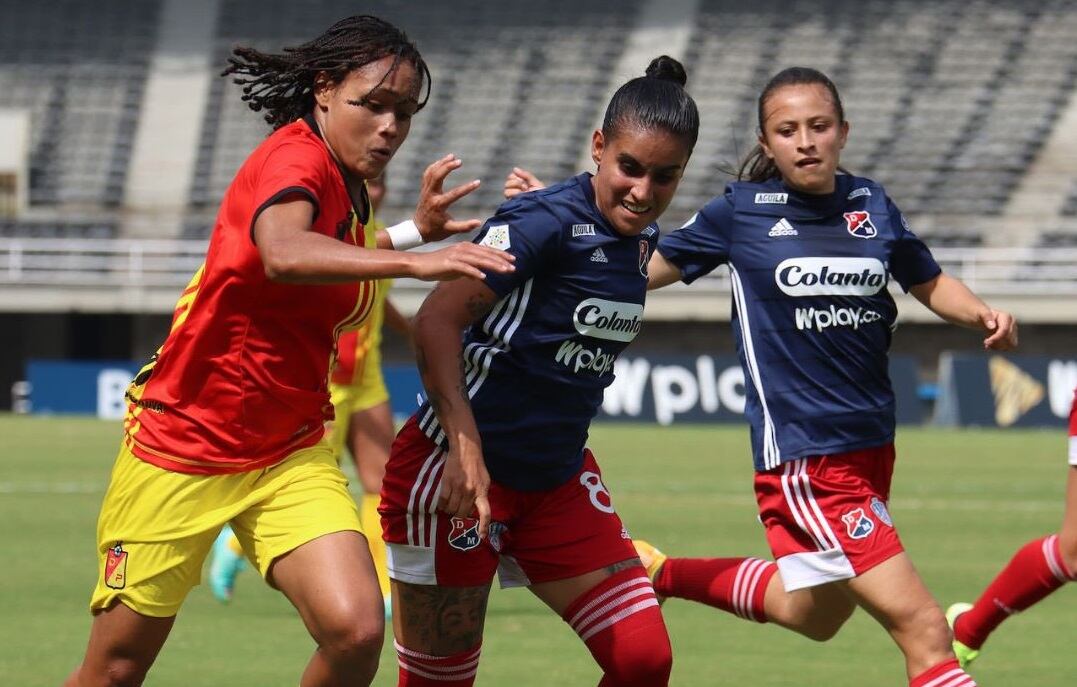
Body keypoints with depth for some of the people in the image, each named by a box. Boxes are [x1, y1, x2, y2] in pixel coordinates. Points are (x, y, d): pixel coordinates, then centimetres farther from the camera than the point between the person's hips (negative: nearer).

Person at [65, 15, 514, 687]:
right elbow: (282, 254, -42)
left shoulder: (347, 188, 6)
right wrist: (411, 260, -51)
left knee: (356, 630, -19)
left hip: (289, 458, 6)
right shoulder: (296, 156, -18)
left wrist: (413, 228, 15)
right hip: (180, 450, -6)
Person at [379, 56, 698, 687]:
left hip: (557, 479, 7)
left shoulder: (641, 237, 5)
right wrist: (465, 446, -33)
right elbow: (437, 319, -25)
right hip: (461, 470, -7)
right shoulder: (546, 223, -19)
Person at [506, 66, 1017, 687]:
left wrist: (982, 315, -2)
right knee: (923, 628, -15)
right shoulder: (742, 211, -5)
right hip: (802, 457, -6)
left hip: (872, 446, 6)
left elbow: (930, 283, 18)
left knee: (813, 615, 25)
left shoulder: (872, 205, 4)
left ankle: (661, 570, 42)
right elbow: (647, 266, 8)